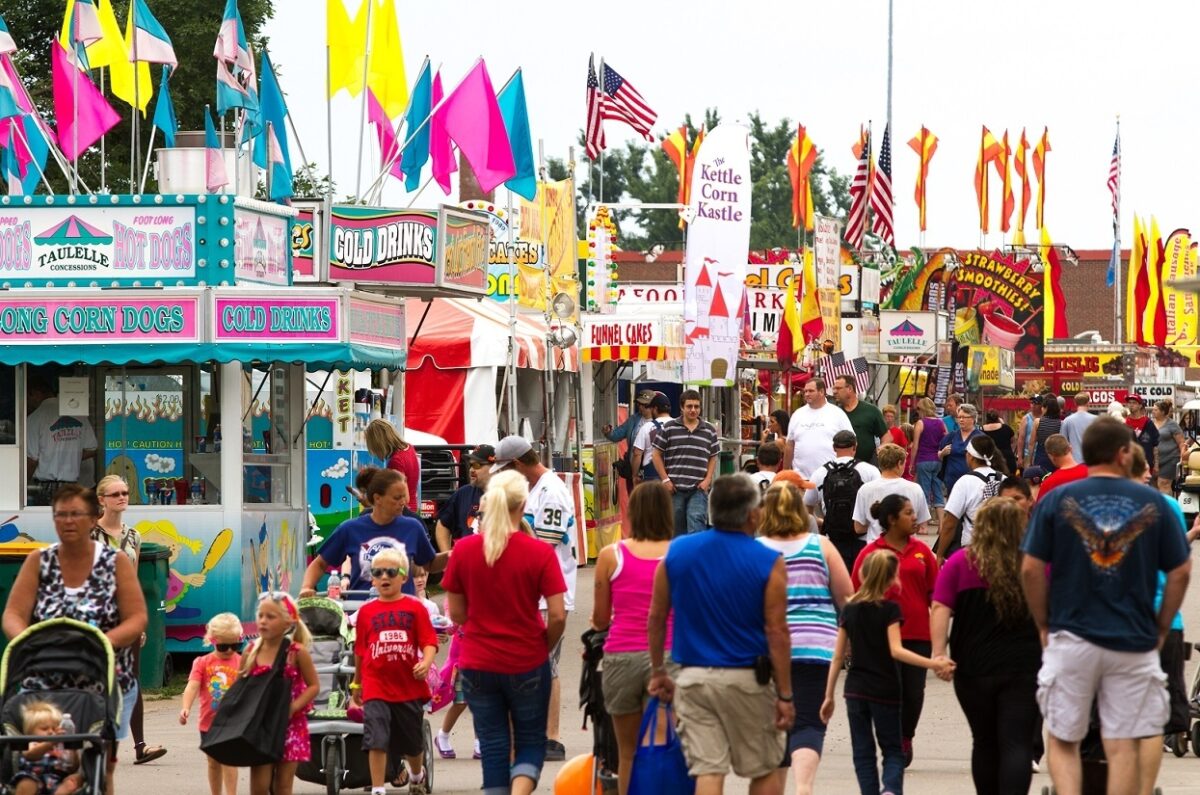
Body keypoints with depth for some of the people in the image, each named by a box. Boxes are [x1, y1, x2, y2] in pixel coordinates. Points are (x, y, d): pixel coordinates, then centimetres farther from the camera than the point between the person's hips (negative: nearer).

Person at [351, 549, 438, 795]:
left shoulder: (414, 607, -2)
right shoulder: (366, 611, 2)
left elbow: (428, 641, -6)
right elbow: (360, 650, 11)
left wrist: (426, 663, -26)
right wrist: (357, 683, 17)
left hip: (409, 687, 0)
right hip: (376, 689, 0)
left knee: (412, 742, 17)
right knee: (376, 741, -12)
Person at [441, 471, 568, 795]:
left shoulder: (464, 550, -5)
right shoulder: (540, 552, -12)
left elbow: (456, 613, 2)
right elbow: (558, 616, -12)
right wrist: (544, 647, 6)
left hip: (477, 663, 2)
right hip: (527, 664, -2)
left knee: (493, 745, 11)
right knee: (531, 741, 12)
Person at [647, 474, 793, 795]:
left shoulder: (677, 551, 1)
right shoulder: (769, 563, -10)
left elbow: (656, 618, 6)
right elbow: (777, 632, -11)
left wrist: (658, 671, 17)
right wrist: (785, 695, -6)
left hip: (693, 677, 3)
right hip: (747, 681, -3)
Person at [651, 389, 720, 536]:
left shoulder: (709, 430, 8)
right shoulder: (669, 428, 3)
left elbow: (713, 457, 13)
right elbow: (657, 454, 6)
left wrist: (707, 480, -1)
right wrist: (665, 479, -2)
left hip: (698, 489, 0)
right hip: (675, 489, 0)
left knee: (696, 528, -13)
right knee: (676, 531, 9)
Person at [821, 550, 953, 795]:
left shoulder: (849, 611, 3)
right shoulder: (890, 610, -9)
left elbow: (838, 657, 4)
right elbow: (896, 651, -20)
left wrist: (828, 696, 10)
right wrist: (933, 664, -25)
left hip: (855, 691, 3)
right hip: (886, 690, -3)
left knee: (863, 753, 9)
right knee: (893, 750, 7)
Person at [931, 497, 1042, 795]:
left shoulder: (960, 563, -1)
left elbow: (940, 609, -10)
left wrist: (939, 653, -13)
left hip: (974, 669, 1)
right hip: (1024, 669, -1)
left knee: (985, 743, 16)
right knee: (1018, 745, -6)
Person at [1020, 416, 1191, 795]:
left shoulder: (1057, 500, -1)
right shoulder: (1153, 503, 1)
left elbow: (1031, 569, -3)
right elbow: (1180, 572, 3)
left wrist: (1044, 625, 9)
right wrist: (1161, 628, 14)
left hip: (1072, 639, 0)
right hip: (1135, 643, 0)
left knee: (1063, 740, 10)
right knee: (1123, 746, 6)